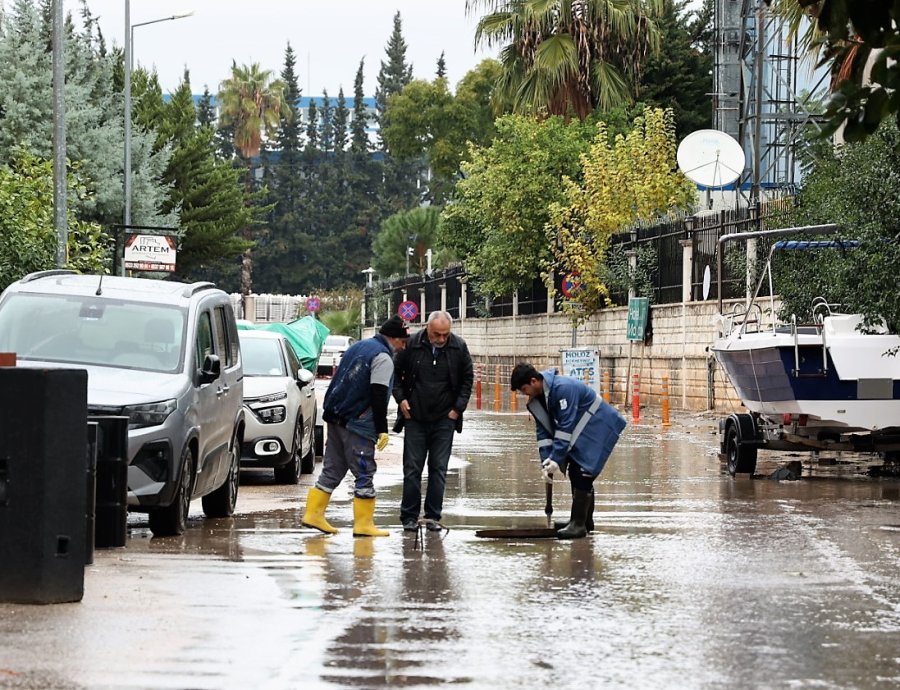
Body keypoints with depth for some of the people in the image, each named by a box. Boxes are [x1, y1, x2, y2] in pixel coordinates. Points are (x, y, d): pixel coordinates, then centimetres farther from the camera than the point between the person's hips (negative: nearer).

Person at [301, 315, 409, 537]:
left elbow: (339, 381, 22)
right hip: (357, 424, -9)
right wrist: (382, 429, -16)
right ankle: (363, 524, -3)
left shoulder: (358, 347, 17)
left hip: (335, 417, 9)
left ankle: (314, 514, 11)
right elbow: (378, 396, -17)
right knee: (364, 473, -4)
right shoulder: (383, 358, -11)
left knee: (333, 469, 13)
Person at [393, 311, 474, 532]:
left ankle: (433, 516, 7)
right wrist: (401, 399, -3)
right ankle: (409, 516, 6)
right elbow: (396, 372, 7)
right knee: (412, 468, 1)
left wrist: (458, 407, 0)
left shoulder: (459, 347, -2)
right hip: (415, 417, -1)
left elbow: (467, 378, 8)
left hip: (444, 420, 1)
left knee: (438, 469, 2)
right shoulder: (412, 344, -6)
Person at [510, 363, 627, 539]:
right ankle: (585, 521, 22)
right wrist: (545, 462, -9)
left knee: (582, 474, -16)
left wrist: (555, 459, -29)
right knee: (575, 473, 12)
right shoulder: (536, 400, 0)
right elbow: (543, 430, 2)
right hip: (582, 428, 10)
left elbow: (566, 426, -30)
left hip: (598, 425, -10)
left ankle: (579, 524, -15)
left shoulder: (563, 388, -29)